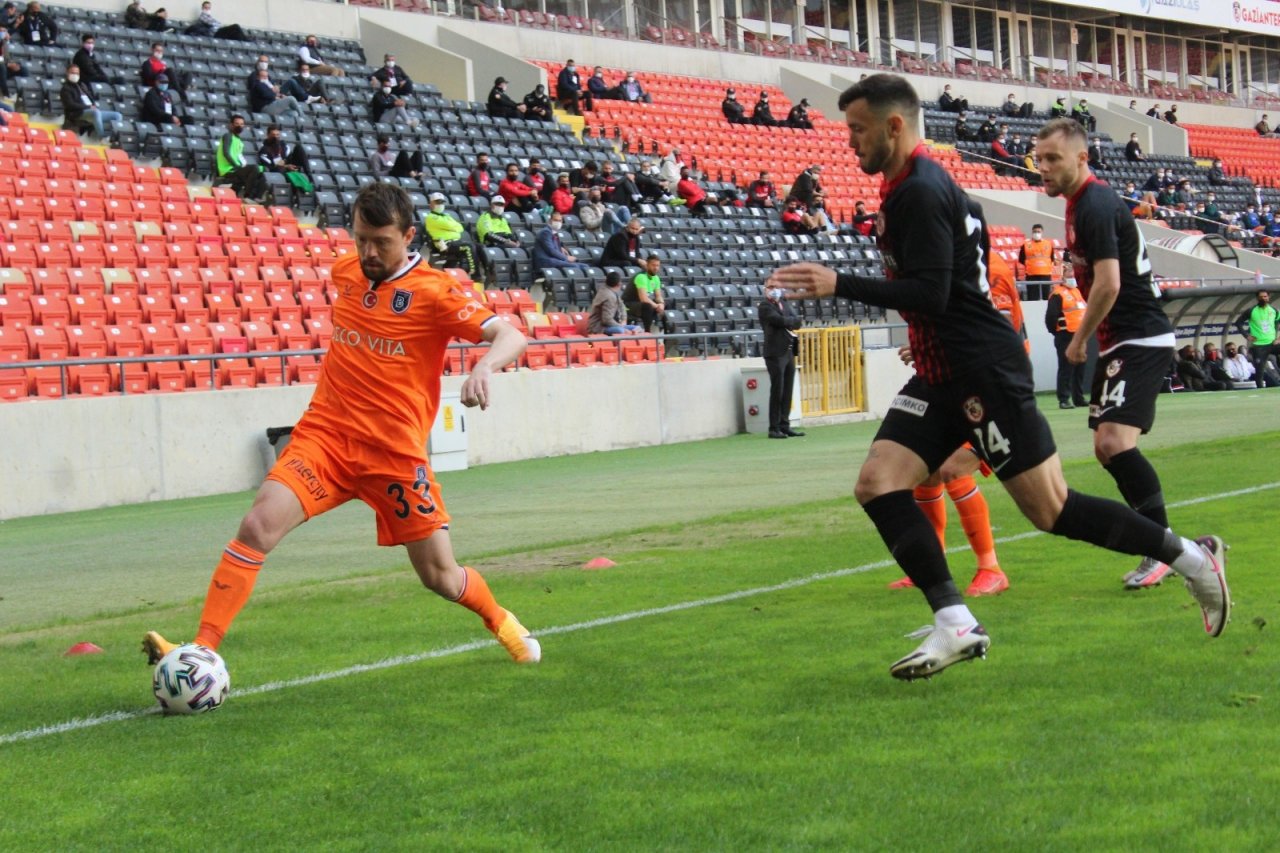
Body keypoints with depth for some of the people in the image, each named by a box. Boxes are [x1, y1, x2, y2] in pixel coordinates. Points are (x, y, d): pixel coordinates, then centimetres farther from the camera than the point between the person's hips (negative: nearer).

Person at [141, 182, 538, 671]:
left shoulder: (434, 291, -8)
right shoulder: (345, 272, 7)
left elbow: (510, 336, -18)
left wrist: (484, 366, -36)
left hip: (396, 453, -3)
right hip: (327, 434, 3)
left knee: (440, 577, 6)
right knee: (258, 525, -21)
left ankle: (499, 621, 40)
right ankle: (202, 650, -21)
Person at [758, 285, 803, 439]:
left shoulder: (785, 304, 17)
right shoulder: (764, 306, -4)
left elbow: (797, 321, 6)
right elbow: (780, 320, -16)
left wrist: (788, 323, -11)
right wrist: (792, 321, 0)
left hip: (789, 352, 7)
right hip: (775, 353, -7)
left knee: (787, 391, 6)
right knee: (777, 391, -7)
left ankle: (784, 425, 11)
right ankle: (774, 428, -3)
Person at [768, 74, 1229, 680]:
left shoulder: (919, 193, -16)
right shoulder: (917, 186, 16)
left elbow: (930, 293, -23)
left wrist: (838, 285, -23)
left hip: (985, 370, -10)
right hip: (942, 375, 10)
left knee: (1049, 509, -5)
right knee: (877, 482, -5)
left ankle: (1191, 557, 10)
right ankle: (956, 624, -8)